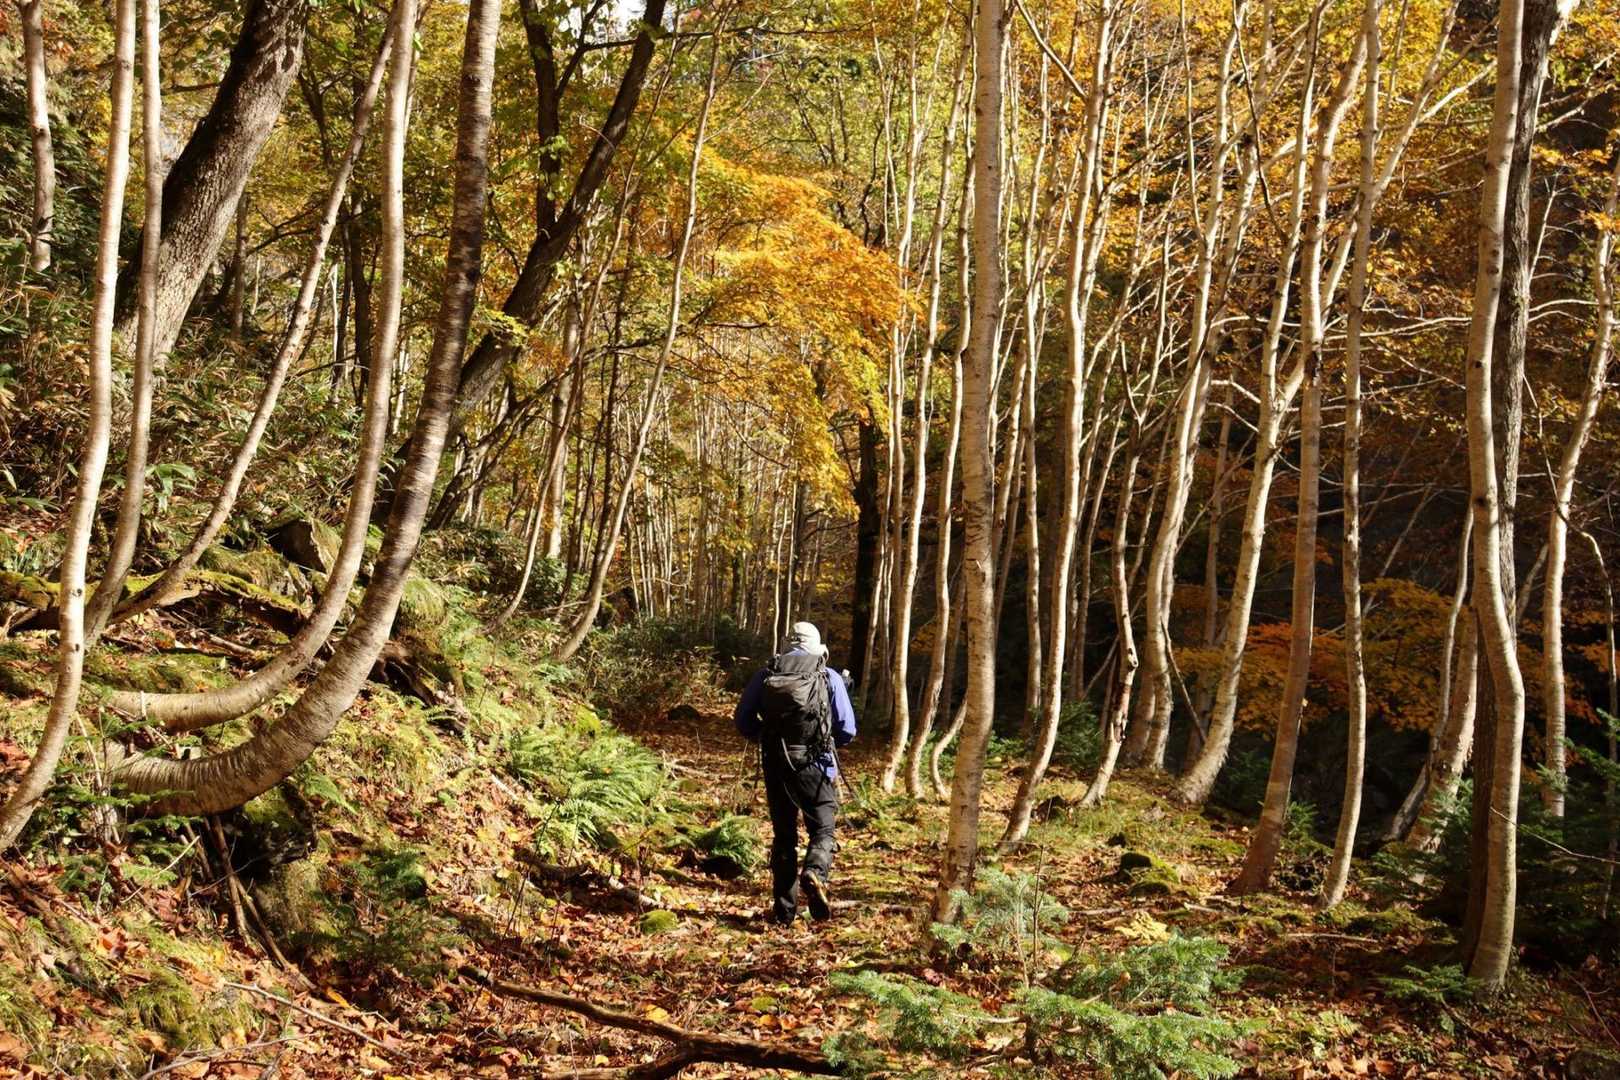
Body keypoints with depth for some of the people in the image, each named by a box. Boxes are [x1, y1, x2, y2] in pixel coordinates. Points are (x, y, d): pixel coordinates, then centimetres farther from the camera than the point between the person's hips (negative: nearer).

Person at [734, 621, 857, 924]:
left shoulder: (765, 674, 4)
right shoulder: (830, 677, 0)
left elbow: (744, 722, 4)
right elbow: (847, 730, -1)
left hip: (775, 764, 2)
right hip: (814, 766, -2)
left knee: (783, 836, 13)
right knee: (822, 830, 9)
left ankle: (784, 910, 13)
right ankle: (814, 875, -22)